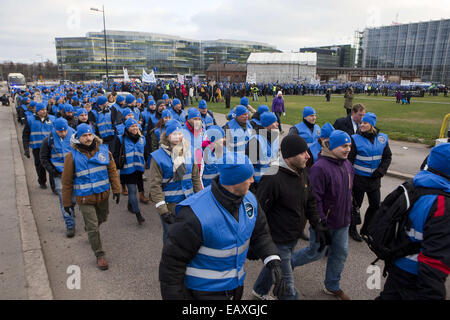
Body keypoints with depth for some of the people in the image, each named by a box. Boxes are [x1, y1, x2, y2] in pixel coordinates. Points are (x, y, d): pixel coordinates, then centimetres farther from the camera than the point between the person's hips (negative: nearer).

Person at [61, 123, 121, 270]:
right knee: (93, 228, 2)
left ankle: (89, 229, 58)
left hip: (103, 194, 4)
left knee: (102, 219, 25)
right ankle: (100, 255, 17)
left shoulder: (103, 150, -5)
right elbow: (66, 181, -5)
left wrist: (116, 189, 1)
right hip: (85, 198, -3)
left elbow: (112, 170, 4)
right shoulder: (72, 156, -12)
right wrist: (67, 202, -2)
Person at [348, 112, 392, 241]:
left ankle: (366, 228, 33)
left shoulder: (382, 138, 0)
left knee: (375, 205, 11)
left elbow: (388, 157, 9)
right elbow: (349, 160, -8)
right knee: (356, 205, 7)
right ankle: (352, 229, 27)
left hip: (374, 179, 4)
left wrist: (380, 171, -5)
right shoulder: (355, 139, -10)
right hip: (359, 178, -4)